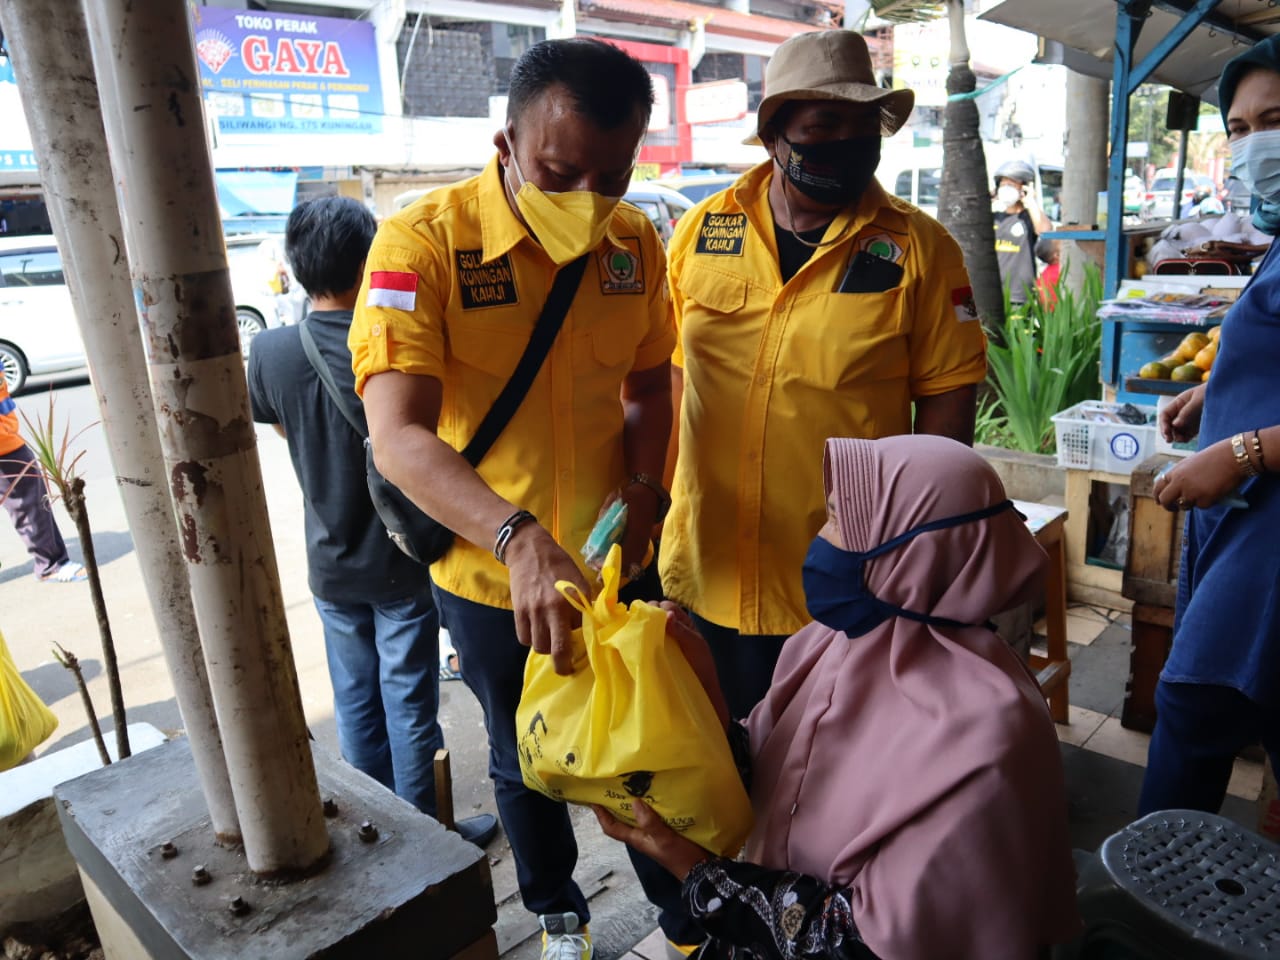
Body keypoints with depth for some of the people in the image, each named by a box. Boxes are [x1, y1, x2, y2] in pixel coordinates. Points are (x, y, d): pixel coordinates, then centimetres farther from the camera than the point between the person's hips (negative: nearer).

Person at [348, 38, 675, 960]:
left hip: (614, 558, 3)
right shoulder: (423, 242, -20)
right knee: (527, 764, 21)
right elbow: (398, 436, -30)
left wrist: (642, 488, -12)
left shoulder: (634, 239, -6)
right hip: (491, 573, -2)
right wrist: (519, 538, -45)